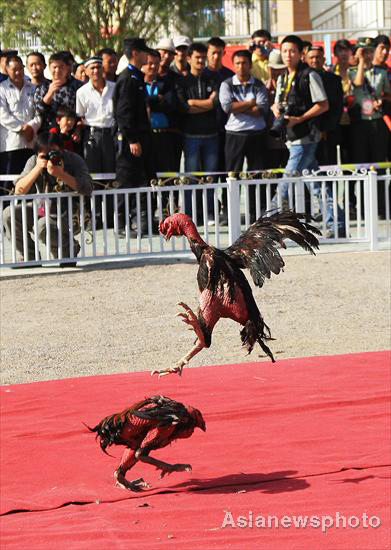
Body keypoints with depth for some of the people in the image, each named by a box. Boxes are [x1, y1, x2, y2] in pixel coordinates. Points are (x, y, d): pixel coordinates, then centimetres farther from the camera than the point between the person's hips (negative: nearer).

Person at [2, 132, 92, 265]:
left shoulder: (74, 160, -14)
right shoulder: (33, 161, -5)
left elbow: (87, 189, -28)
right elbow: (19, 191, -15)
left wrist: (62, 174, -37)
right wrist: (38, 168, -26)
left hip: (70, 213, -5)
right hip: (41, 209, 5)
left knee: (42, 226, -33)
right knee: (9, 214, -14)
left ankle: (69, 252, -3)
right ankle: (29, 257, 2)